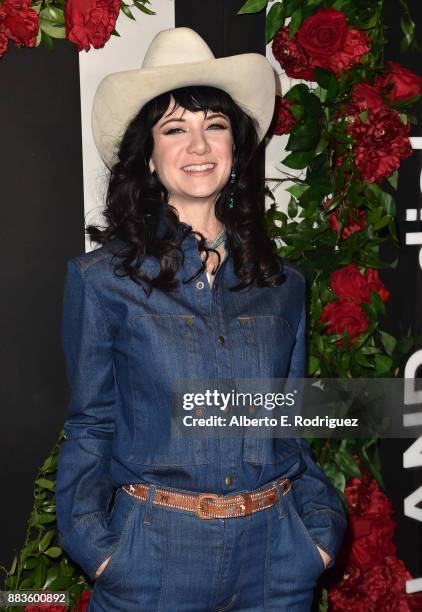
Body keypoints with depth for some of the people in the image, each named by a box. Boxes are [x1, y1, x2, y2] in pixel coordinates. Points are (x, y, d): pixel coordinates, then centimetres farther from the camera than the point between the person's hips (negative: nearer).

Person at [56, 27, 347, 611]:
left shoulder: (282, 284, 2)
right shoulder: (101, 280, -7)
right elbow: (90, 427, -2)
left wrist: (322, 530, 1)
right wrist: (96, 547, -10)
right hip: (154, 561, -2)